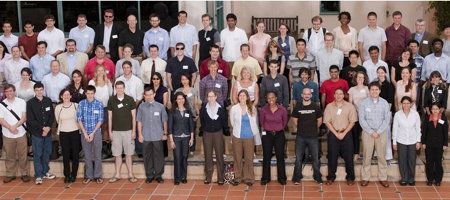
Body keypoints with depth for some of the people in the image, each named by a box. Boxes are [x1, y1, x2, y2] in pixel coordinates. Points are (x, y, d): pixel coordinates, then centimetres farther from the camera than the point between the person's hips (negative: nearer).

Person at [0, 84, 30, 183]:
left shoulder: (21, 102, -1)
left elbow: (24, 117, -5)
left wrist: (15, 126, -18)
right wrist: (10, 128, -18)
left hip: (21, 134, -1)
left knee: (23, 155, 5)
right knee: (9, 156, 9)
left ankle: (24, 173, 15)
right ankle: (10, 174, 20)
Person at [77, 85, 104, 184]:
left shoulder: (99, 104, -4)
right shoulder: (81, 103, 0)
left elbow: (100, 120, -4)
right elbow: (79, 119, -1)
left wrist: (93, 133, -10)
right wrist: (85, 133, -8)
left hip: (96, 132, -1)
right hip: (84, 133, 1)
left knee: (97, 155, 2)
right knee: (87, 155, 7)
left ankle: (97, 176, 12)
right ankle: (89, 176, 16)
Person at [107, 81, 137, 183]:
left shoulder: (130, 100, -2)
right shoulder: (111, 100, 1)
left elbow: (133, 116, 1)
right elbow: (110, 117, 6)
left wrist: (134, 131, -3)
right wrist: (110, 131, 3)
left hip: (128, 130, -1)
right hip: (116, 131, 1)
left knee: (128, 154, 4)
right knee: (117, 154, 6)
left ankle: (130, 175, 10)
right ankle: (117, 175, 14)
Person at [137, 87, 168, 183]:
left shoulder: (160, 106, -1)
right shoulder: (141, 107, 1)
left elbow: (164, 121, 5)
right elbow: (139, 122, 6)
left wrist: (165, 134, 6)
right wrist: (140, 134, 3)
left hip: (158, 136, -1)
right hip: (146, 137, 1)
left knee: (159, 156, 4)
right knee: (147, 156, 8)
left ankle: (158, 175, 17)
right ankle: (149, 175, 20)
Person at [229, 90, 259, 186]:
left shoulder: (252, 108, -2)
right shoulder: (233, 108, -4)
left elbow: (255, 123, 6)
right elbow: (232, 122, 9)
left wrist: (256, 135, 9)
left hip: (249, 137, 0)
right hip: (237, 137, 0)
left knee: (249, 158, 4)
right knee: (237, 158, 6)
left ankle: (248, 178, 16)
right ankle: (237, 177, 18)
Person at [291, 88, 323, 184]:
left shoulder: (316, 107, -1)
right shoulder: (297, 107, 0)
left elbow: (319, 121, 10)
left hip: (313, 137, -1)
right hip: (300, 137, 1)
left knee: (316, 158, 4)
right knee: (298, 158, 5)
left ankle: (317, 177, 16)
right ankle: (297, 178, 14)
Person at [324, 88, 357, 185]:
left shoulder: (350, 106, 0)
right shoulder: (329, 106, 2)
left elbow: (352, 121, -3)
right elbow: (327, 122, -2)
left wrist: (344, 133, -11)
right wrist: (336, 134, -10)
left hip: (346, 134, 0)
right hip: (333, 134, 1)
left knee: (348, 156, 3)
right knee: (332, 156, 5)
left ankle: (350, 177, 14)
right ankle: (331, 177, 16)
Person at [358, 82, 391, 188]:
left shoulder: (384, 103, 1)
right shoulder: (363, 103, -3)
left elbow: (387, 119, -1)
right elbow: (362, 120, -6)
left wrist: (378, 131, -11)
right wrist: (371, 132, -12)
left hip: (381, 132, 1)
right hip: (367, 132, -1)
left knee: (382, 156, 5)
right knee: (367, 156, 2)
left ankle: (383, 178, 13)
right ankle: (365, 178, 11)